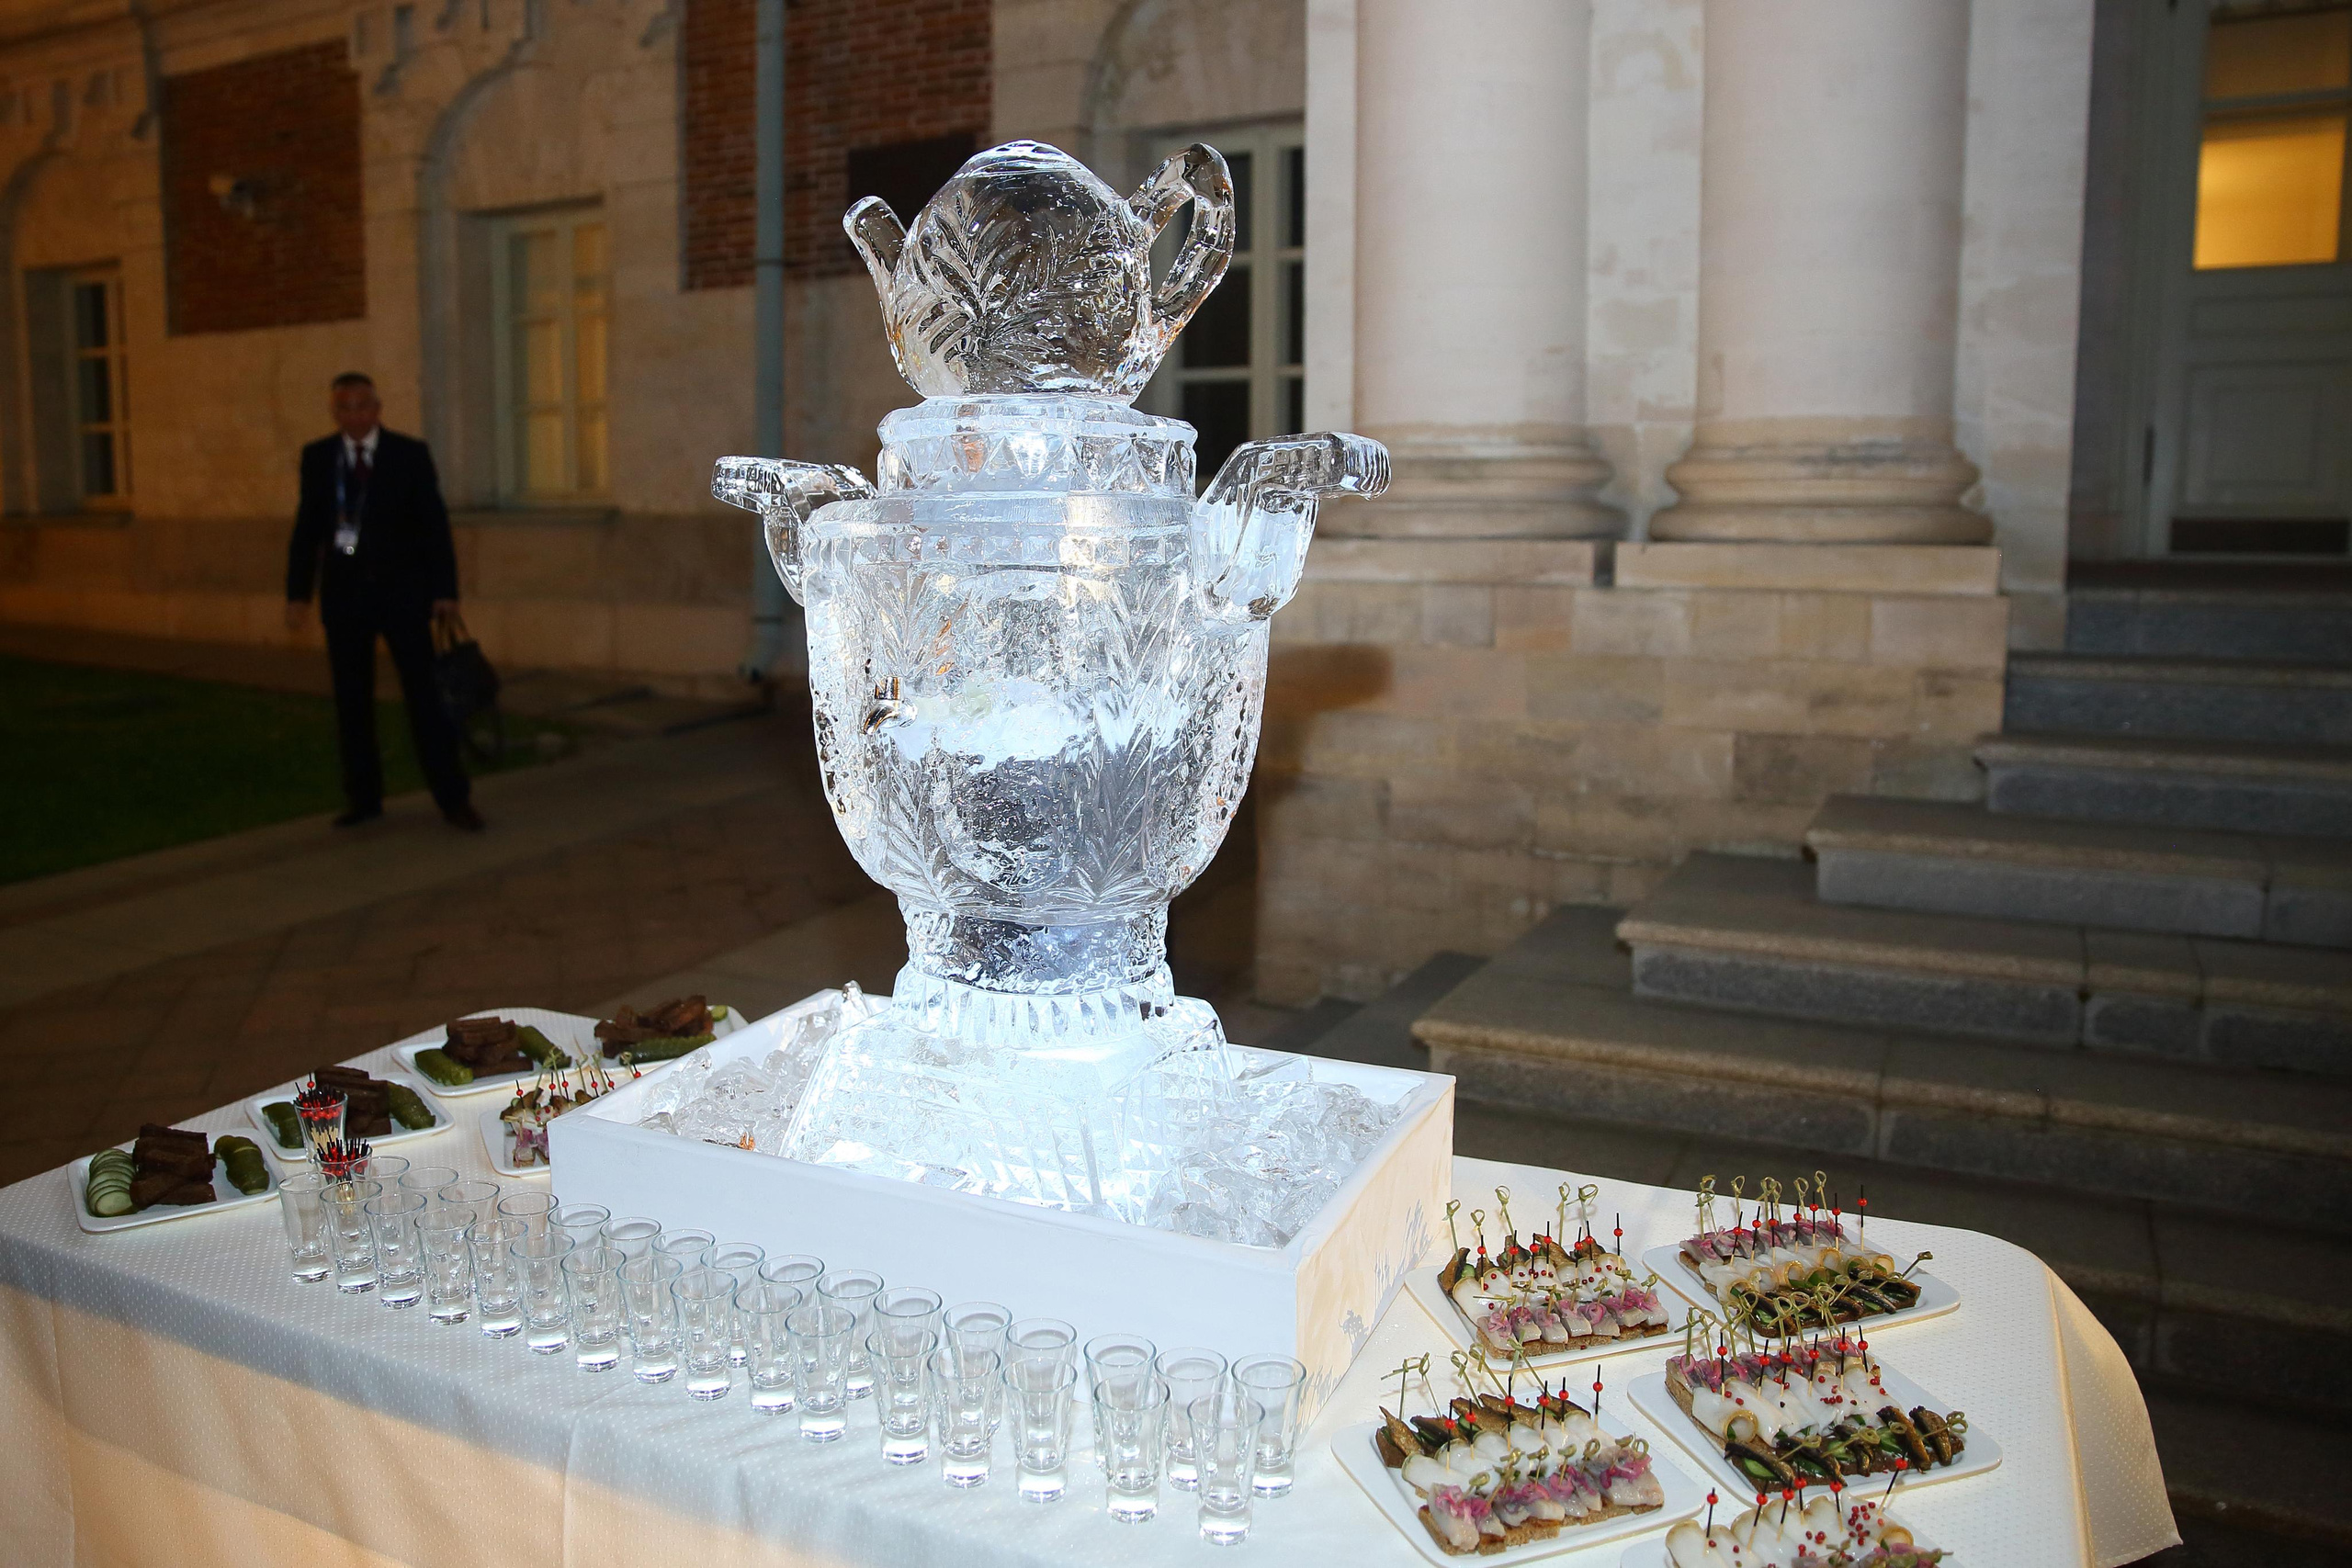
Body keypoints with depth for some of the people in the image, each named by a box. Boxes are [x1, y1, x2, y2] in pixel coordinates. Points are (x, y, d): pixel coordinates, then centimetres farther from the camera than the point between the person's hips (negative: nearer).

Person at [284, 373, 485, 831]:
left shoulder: (411, 454, -2)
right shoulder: (317, 457, 6)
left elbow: (435, 525, -2)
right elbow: (307, 528, 8)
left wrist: (444, 590, -6)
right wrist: (298, 592, 4)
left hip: (401, 590, -3)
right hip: (343, 591, 3)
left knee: (424, 694, -3)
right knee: (351, 699, 7)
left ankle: (453, 797, 2)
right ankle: (363, 797, 18)